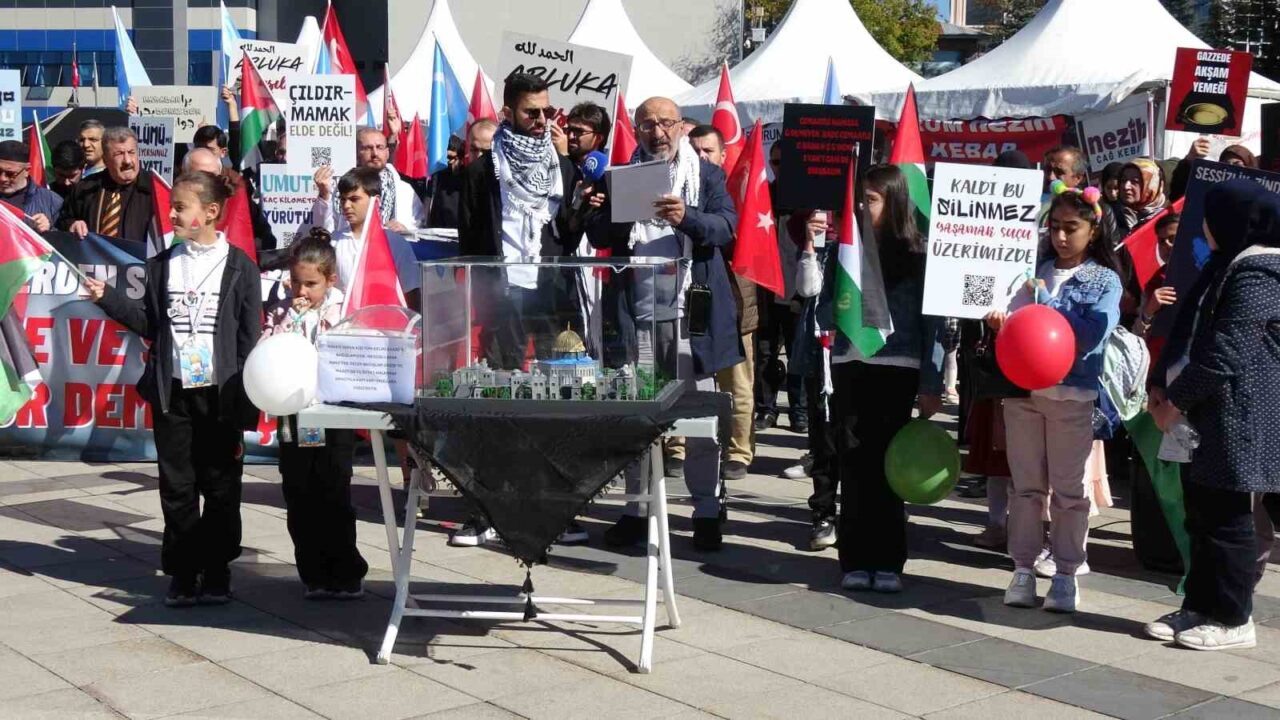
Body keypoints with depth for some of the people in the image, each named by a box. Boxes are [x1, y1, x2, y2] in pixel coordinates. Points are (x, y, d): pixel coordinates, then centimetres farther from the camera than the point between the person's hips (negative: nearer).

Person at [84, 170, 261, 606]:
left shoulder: (239, 267, -4)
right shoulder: (162, 265, 8)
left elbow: (250, 340, -5)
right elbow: (150, 324, 11)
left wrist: (245, 407, -9)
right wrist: (107, 297, -2)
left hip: (220, 395, -3)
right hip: (172, 393, 3)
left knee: (220, 489, 5)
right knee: (177, 488, 7)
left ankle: (216, 574, 17)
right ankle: (182, 575, 16)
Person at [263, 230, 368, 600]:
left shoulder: (344, 310, -1)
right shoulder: (282, 313, 6)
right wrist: (289, 318, -11)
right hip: (294, 420, 3)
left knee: (334, 497, 0)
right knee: (299, 501, 7)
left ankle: (346, 575, 9)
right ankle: (315, 576, 17)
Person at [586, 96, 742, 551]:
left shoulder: (707, 175, 7)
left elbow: (726, 227, -7)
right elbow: (599, 238, 9)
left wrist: (686, 217, -25)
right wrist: (599, 213, -13)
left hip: (690, 309, -2)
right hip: (637, 309, 2)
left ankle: (708, 511, 9)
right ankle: (636, 509, 13)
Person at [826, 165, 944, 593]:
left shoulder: (917, 254, 0)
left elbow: (933, 323, -1)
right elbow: (824, 315, 13)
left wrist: (931, 385, -5)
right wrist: (847, 301, -7)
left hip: (896, 371, -3)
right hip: (850, 367, 3)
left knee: (885, 467, 0)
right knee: (854, 466, 2)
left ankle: (888, 563, 7)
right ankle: (856, 561, 7)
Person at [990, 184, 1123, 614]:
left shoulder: (1106, 281, 0)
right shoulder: (1036, 273, 10)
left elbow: (1091, 335, -14)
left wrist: (1045, 301, -12)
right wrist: (1000, 324, -14)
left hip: (1072, 394, -3)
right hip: (1022, 388, 3)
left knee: (1069, 490, 4)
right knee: (1027, 486, 8)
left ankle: (1066, 574, 13)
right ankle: (1023, 570, 15)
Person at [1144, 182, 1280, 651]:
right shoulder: (1227, 265, 18)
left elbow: (1226, 352, -20)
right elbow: (1190, 331, 19)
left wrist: (1176, 400, -13)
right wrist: (1163, 384, 6)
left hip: (1233, 418, -10)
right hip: (1204, 418, 10)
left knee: (1224, 519, -3)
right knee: (1202, 515, 13)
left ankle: (1232, 620, 6)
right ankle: (1200, 607, 22)